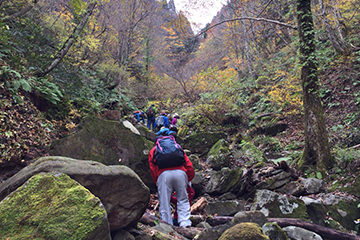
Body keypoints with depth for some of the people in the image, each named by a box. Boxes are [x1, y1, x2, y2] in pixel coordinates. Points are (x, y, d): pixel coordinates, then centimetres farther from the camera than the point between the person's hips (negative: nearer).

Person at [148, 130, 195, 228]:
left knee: (164, 203, 6)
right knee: (183, 200, 12)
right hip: (180, 173, 1)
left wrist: (158, 184, 28)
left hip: (163, 175, -1)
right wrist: (186, 182, 35)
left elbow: (153, 171, 20)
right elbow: (190, 169, 25)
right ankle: (185, 224, 2)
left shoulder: (153, 150, 31)